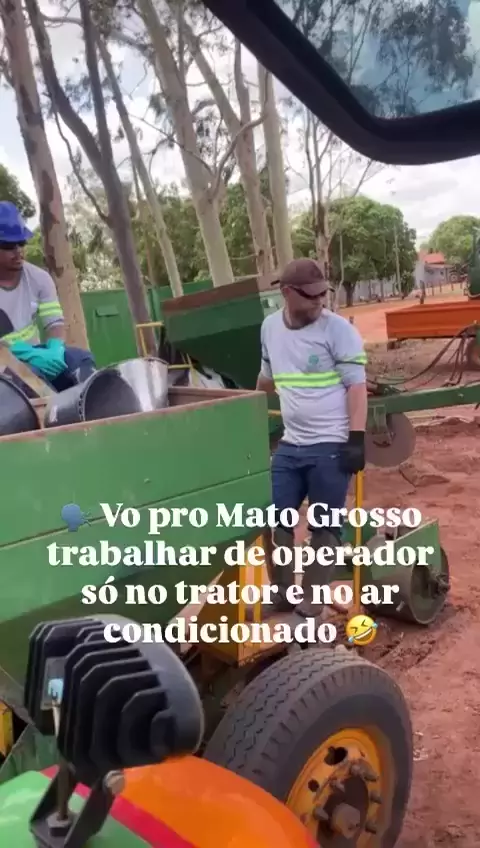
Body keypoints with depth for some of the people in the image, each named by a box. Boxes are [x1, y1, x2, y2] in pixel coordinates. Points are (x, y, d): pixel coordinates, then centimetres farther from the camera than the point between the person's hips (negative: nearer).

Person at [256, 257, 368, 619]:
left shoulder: (338, 329, -9)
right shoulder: (269, 327, 7)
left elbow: (356, 386, -11)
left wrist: (357, 439, -17)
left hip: (331, 445, -5)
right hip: (290, 444, 6)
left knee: (324, 528, 5)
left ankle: (310, 605, 19)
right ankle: (282, 594, 28)